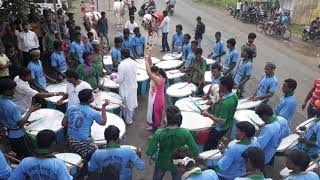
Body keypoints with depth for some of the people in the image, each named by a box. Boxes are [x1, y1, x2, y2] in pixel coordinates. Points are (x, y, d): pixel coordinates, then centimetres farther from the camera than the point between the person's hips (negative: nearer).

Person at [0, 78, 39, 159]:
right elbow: (21, 123, -24)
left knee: (18, 155, 25)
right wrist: (30, 111, -17)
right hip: (18, 135, -8)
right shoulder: (12, 106, -31)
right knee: (28, 156, 9)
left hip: (8, 134, 8)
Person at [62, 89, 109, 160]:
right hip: (85, 144, -6)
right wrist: (103, 107, 7)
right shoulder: (93, 113, -16)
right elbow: (103, 122, 2)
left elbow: (63, 124, 7)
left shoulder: (71, 109, -2)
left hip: (71, 142, 6)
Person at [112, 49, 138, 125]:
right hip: (133, 86, 6)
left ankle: (128, 120, 29)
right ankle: (131, 117, 42)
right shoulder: (134, 62, -6)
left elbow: (119, 79, -23)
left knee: (126, 104, 13)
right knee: (132, 102, 23)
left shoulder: (122, 65, -26)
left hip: (126, 88, -6)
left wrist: (114, 79, -1)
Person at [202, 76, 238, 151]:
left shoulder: (225, 103, -34)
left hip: (220, 129, -9)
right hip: (228, 126, 9)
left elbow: (221, 122, -31)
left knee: (207, 148, 7)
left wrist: (208, 115, -24)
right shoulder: (234, 96, -7)